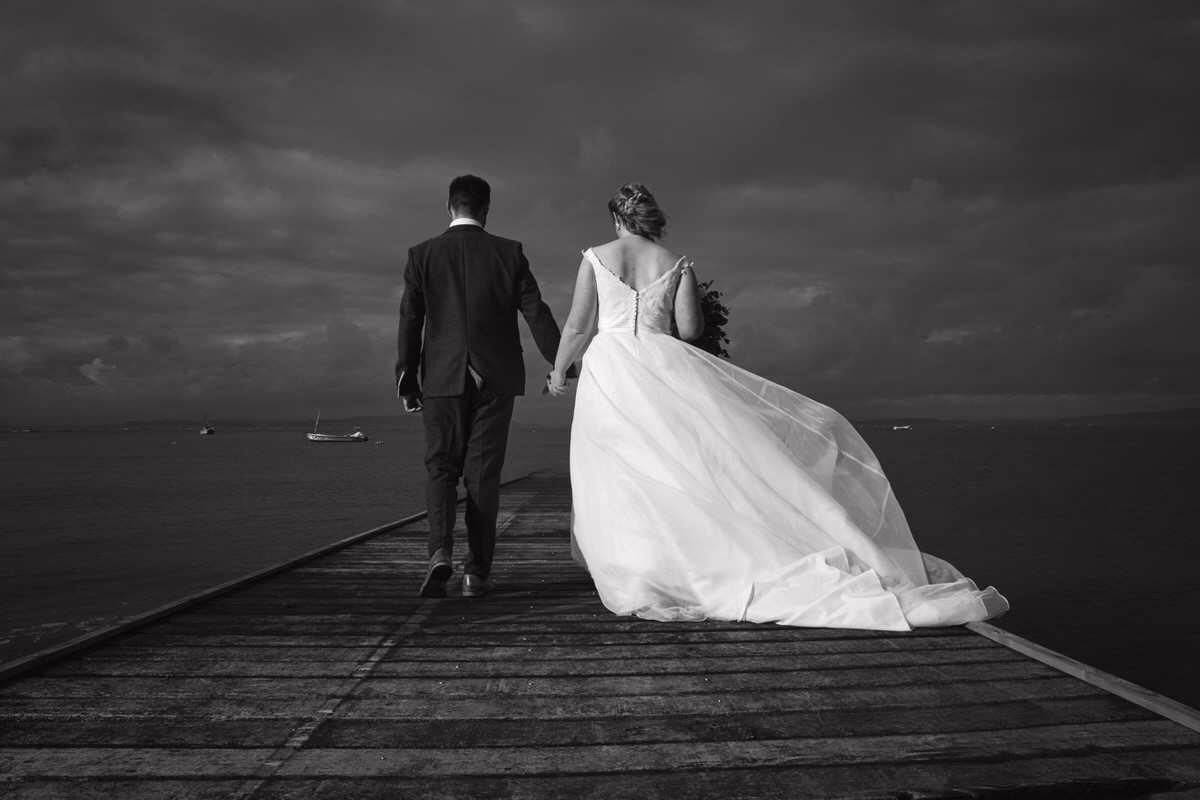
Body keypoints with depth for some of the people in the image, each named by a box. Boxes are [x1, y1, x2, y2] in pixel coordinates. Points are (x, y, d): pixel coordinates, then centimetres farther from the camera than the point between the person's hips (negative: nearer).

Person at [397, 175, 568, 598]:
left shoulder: (422, 255, 2)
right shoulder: (509, 253, 1)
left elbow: (410, 321, 1)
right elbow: (536, 311, -1)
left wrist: (406, 379, 7)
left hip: (443, 377, 0)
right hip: (496, 377, 0)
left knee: (441, 467, 8)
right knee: (483, 471, 5)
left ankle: (440, 551, -14)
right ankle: (477, 571, 6)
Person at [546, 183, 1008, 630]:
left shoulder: (595, 257, 7)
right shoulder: (676, 263, 10)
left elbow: (578, 327, 5)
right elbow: (690, 328, 3)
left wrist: (559, 372, 18)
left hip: (608, 370, -1)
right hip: (664, 367, 1)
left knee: (620, 487, 2)